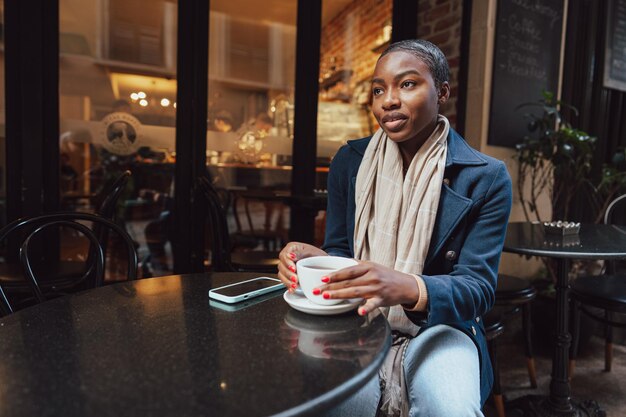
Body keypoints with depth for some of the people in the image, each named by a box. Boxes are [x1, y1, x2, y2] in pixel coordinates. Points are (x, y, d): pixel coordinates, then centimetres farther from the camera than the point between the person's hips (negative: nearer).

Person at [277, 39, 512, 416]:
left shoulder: (486, 178, -6)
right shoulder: (350, 162, 2)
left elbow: (478, 287, -11)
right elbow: (341, 252, 5)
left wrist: (410, 289, -34)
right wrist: (317, 260, -21)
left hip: (438, 326, 0)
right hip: (356, 323, 1)